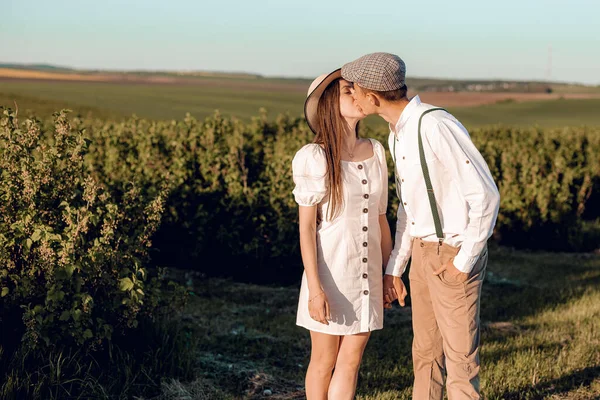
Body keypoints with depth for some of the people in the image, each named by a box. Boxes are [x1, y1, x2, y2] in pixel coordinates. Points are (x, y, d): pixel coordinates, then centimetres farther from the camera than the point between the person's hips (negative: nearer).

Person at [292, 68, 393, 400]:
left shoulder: (375, 151, 3)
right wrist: (314, 288, -17)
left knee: (351, 361, 8)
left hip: (366, 274, 5)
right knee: (324, 361, 9)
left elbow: (380, 217, 10)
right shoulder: (313, 158, -14)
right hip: (329, 270, -5)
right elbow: (306, 227, -13)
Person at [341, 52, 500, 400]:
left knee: (460, 356, 4)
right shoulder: (399, 134, 6)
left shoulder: (436, 126, -25)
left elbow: (485, 195, -24)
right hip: (425, 251, 9)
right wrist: (394, 269, 14)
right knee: (426, 353, 17)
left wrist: (464, 262, -19)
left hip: (455, 257, -9)